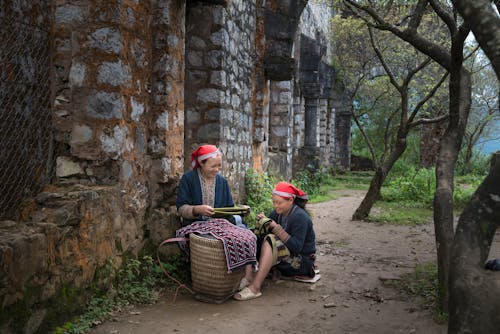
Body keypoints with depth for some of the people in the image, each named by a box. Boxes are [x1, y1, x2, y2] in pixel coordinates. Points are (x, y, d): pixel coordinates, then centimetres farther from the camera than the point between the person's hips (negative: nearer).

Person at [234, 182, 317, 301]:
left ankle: (255, 287, -35)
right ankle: (250, 276, -25)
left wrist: (277, 228, -26)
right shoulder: (279, 212, 4)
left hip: (302, 262, -8)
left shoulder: (300, 217, -18)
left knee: (271, 241, -30)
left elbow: (296, 247, -27)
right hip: (286, 259, 8)